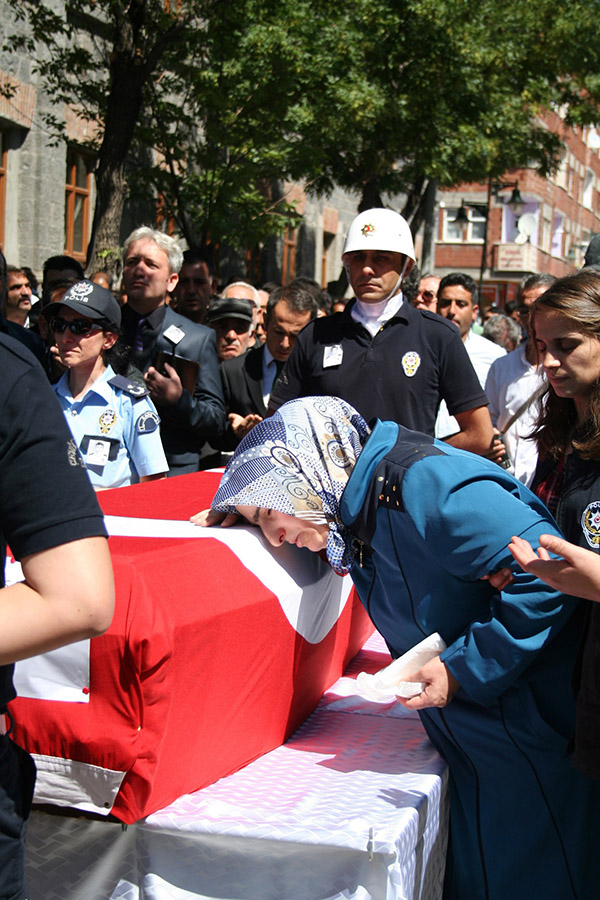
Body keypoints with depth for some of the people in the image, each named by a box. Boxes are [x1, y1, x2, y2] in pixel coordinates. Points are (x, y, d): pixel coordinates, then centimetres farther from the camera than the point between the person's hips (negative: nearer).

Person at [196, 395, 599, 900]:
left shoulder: (425, 484, -26)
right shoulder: (354, 509, 2)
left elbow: (547, 576, -30)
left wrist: (463, 669, -23)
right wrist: (235, 510, 10)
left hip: (534, 739, -8)